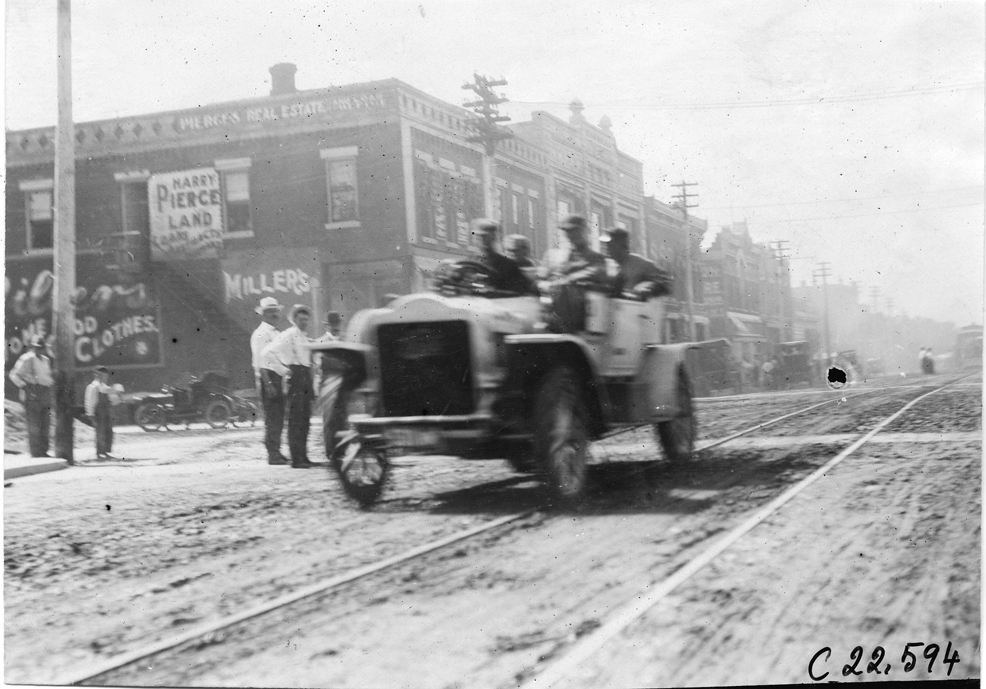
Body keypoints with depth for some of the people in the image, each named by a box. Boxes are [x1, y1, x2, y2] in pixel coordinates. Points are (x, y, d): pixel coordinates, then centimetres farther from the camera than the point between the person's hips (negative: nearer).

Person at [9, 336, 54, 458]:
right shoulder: (27, 359, -6)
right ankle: (36, 453, -4)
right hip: (32, 394, -8)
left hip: (45, 395, 8)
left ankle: (43, 451, 18)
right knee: (34, 425, -7)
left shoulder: (46, 360, 17)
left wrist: (51, 382, 14)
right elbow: (14, 374, -10)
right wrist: (24, 386, -15)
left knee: (45, 425, 10)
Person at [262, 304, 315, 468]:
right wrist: (283, 370, -16)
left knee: (305, 420, 11)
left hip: (305, 377, 9)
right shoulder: (288, 335, -8)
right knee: (295, 420, -10)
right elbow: (267, 352, -18)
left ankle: (303, 457, 17)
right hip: (295, 376, -9)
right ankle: (296, 459, -10)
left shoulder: (304, 337, 19)